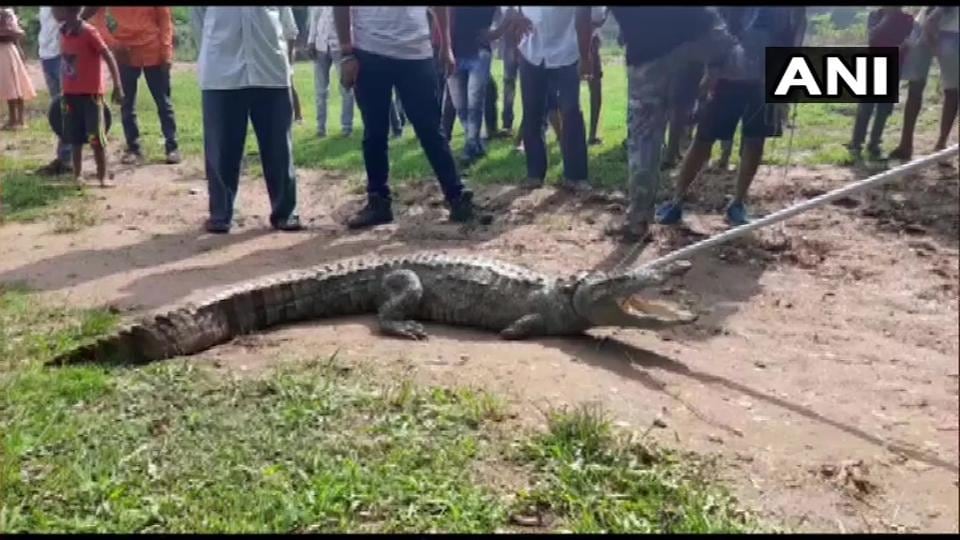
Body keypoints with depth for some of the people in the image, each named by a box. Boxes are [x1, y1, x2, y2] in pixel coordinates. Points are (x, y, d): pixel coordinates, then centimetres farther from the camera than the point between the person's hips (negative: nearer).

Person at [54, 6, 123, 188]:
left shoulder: (88, 32, -15)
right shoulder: (63, 32, 6)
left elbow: (109, 57, -16)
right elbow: (64, 61, 14)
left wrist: (117, 86, -19)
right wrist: (63, 91, 16)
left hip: (90, 94, -7)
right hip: (70, 94, 7)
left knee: (96, 138, -3)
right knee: (74, 139, 11)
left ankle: (103, 177, 8)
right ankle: (76, 176, 21)